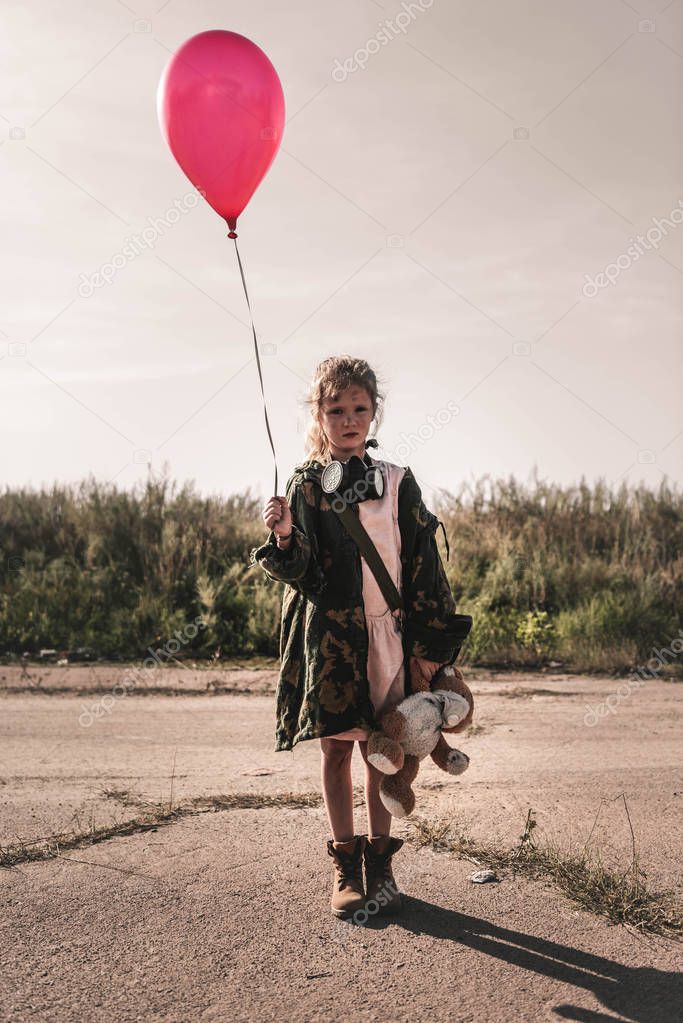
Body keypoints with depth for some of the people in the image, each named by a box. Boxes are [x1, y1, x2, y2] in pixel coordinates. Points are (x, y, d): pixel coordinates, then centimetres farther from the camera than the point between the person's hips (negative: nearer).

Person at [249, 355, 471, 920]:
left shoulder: (399, 482, 4)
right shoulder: (306, 484, 0)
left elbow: (423, 563, 3)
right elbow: (302, 575, -7)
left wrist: (429, 643, -1)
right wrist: (284, 537, -28)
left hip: (388, 633, 1)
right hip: (329, 634, -1)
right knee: (336, 747, 6)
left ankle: (379, 862, 20)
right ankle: (345, 866, 17)